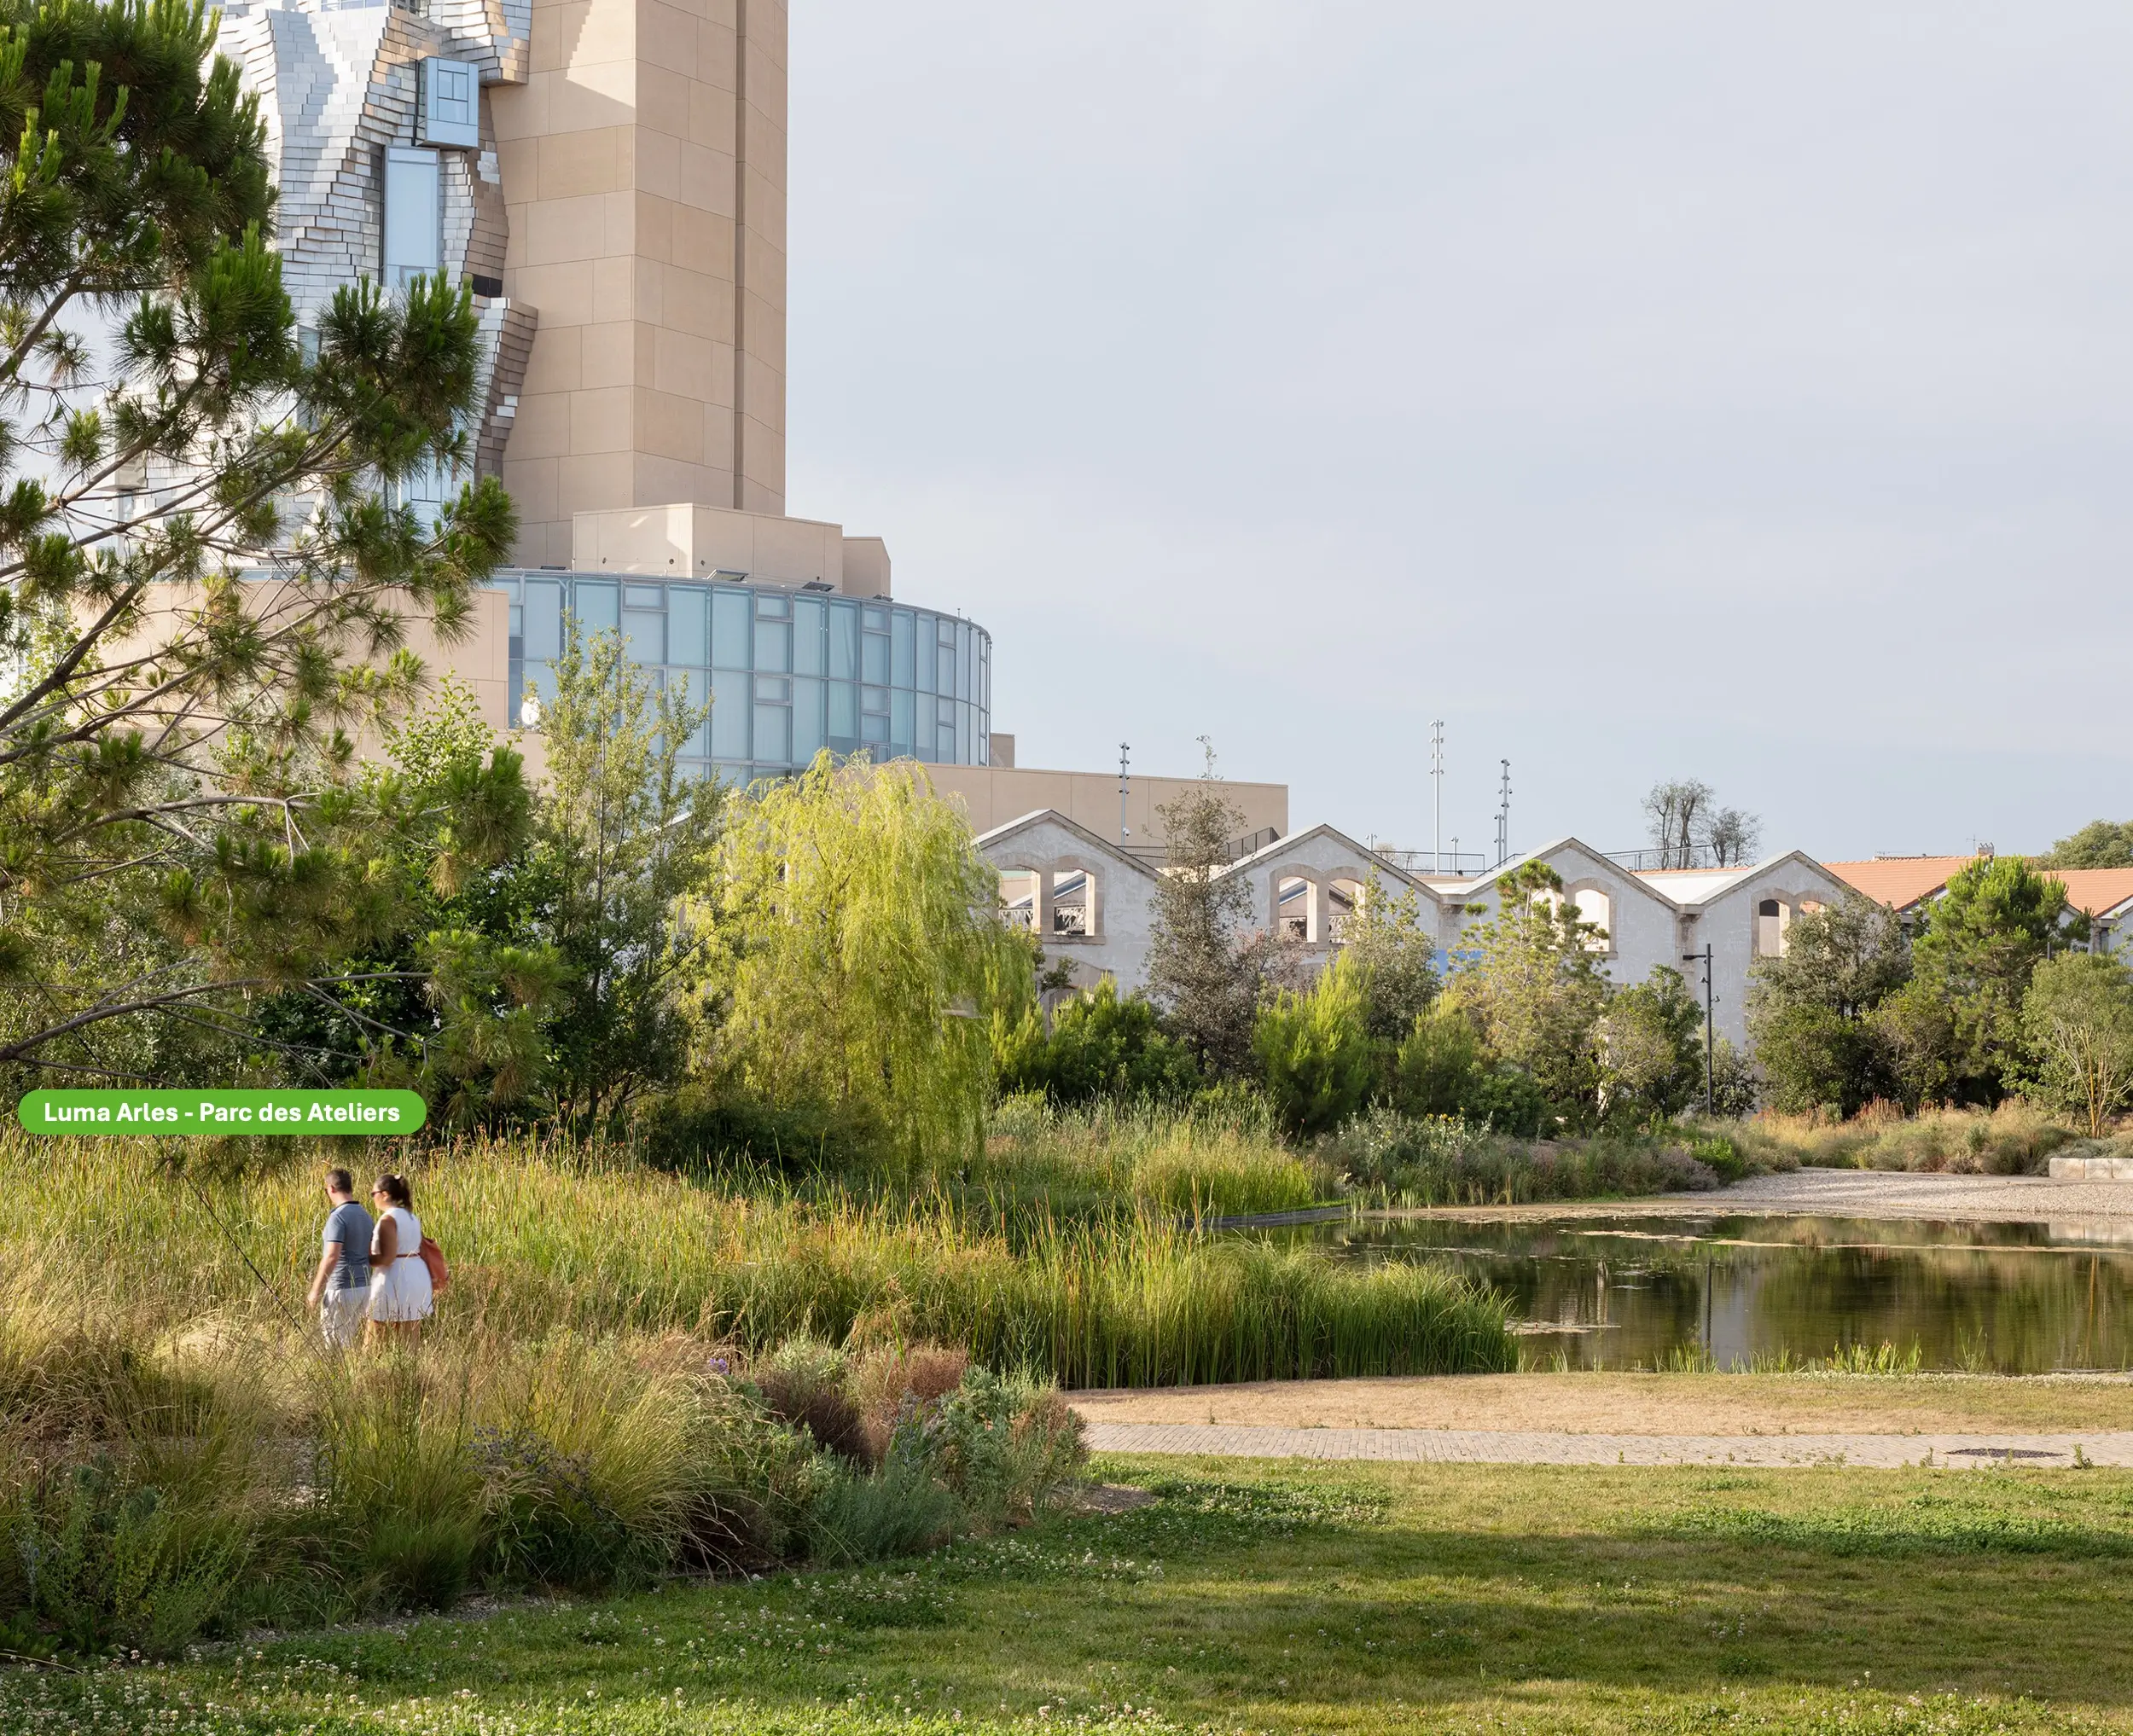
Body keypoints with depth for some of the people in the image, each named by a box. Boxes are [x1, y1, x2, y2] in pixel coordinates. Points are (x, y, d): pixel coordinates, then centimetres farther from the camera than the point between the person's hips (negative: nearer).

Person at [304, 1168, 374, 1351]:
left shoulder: (338, 1216, -16)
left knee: (333, 1343, -2)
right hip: (364, 1287, 8)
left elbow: (332, 1257, -23)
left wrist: (316, 1290, -18)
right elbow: (371, 1255, 16)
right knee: (346, 1341, 15)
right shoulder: (365, 1216, 11)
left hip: (342, 1289, -8)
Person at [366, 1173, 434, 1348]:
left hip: (395, 1279, -9)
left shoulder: (388, 1219, -13)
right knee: (410, 1339, 10)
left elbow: (387, 1258, -19)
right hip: (417, 1276, 9)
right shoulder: (411, 1217, 13)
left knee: (380, 1339, -5)